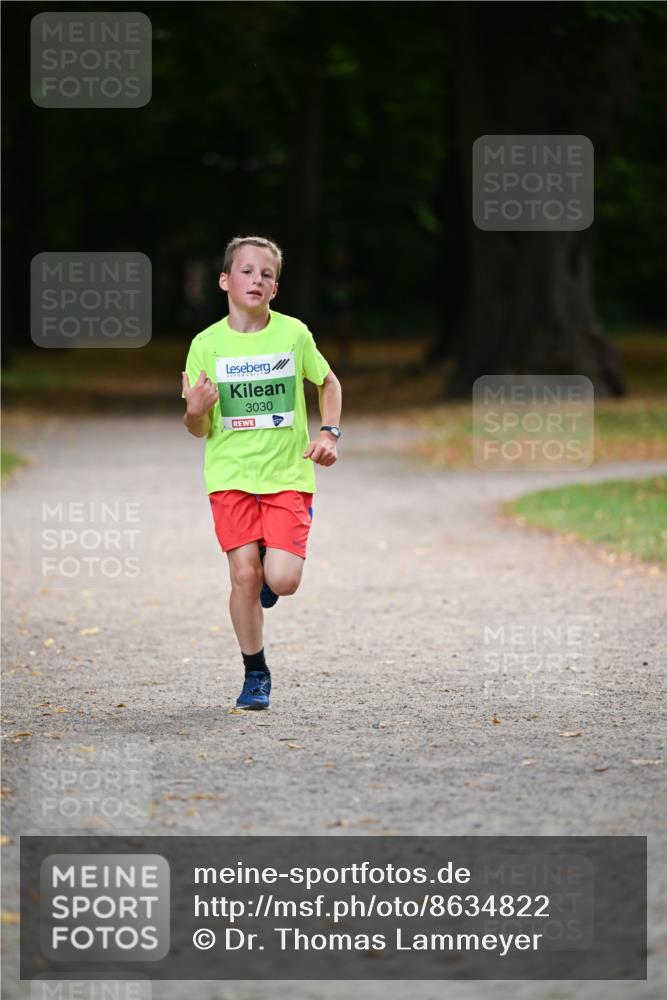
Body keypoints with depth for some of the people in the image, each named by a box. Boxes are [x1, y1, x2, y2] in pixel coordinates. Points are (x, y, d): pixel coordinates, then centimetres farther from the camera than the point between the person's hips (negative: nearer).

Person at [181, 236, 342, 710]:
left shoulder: (294, 334, -2)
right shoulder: (207, 344, -3)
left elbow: (328, 382, 16)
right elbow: (199, 429, 2)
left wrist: (329, 433, 1)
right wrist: (195, 411, -21)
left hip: (288, 474, 0)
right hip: (231, 475, 0)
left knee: (282, 581, -14)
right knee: (244, 574, -8)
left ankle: (272, 569, 25)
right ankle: (255, 674, 11)